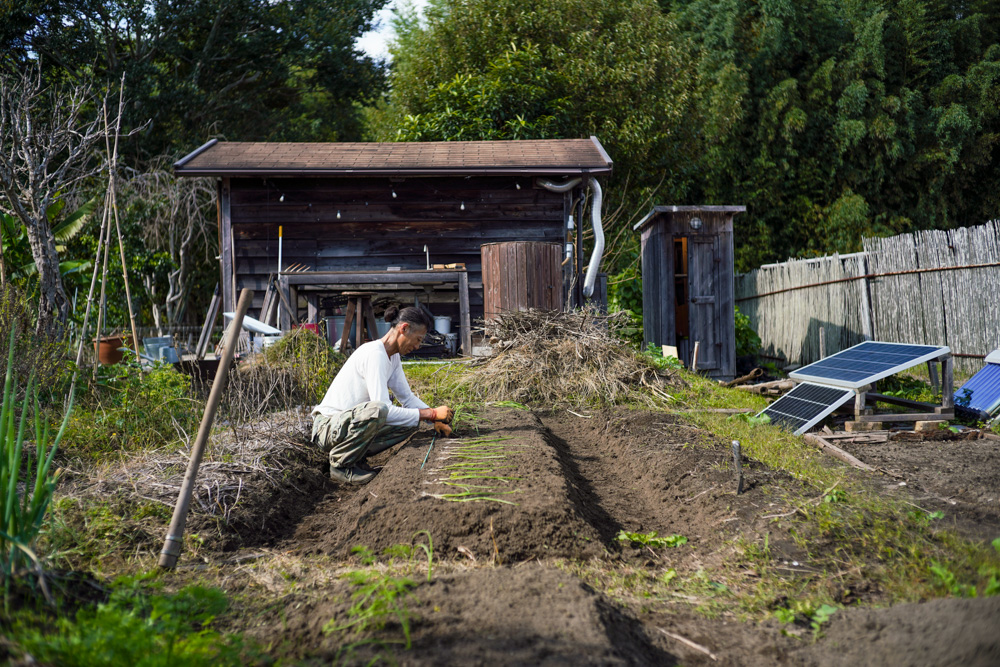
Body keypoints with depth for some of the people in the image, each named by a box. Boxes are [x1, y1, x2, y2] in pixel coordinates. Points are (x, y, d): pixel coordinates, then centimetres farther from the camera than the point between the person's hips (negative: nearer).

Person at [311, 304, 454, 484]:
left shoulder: (393, 356, 7)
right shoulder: (375, 354, -23)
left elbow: (407, 397, 13)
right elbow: (384, 410, -29)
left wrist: (436, 419, -4)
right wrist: (432, 413, -23)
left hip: (349, 424, 9)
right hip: (328, 426, -9)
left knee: (412, 422, -1)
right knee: (377, 410, -37)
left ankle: (355, 456, 7)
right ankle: (340, 464, -15)